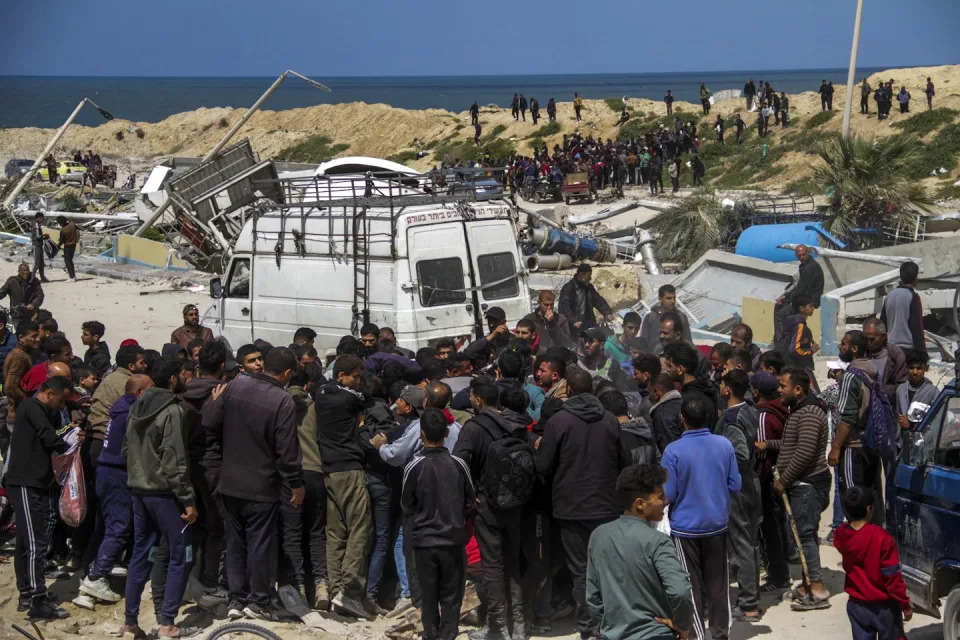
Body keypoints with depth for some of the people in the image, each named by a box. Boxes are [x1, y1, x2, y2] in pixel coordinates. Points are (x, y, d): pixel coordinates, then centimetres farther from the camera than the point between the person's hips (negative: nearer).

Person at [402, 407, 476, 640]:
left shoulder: (414, 467, -13)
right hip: (453, 538, 0)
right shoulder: (458, 464, -10)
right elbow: (470, 503, 0)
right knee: (451, 593, 9)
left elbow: (406, 506, -1)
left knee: (428, 592, 12)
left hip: (423, 539, 0)